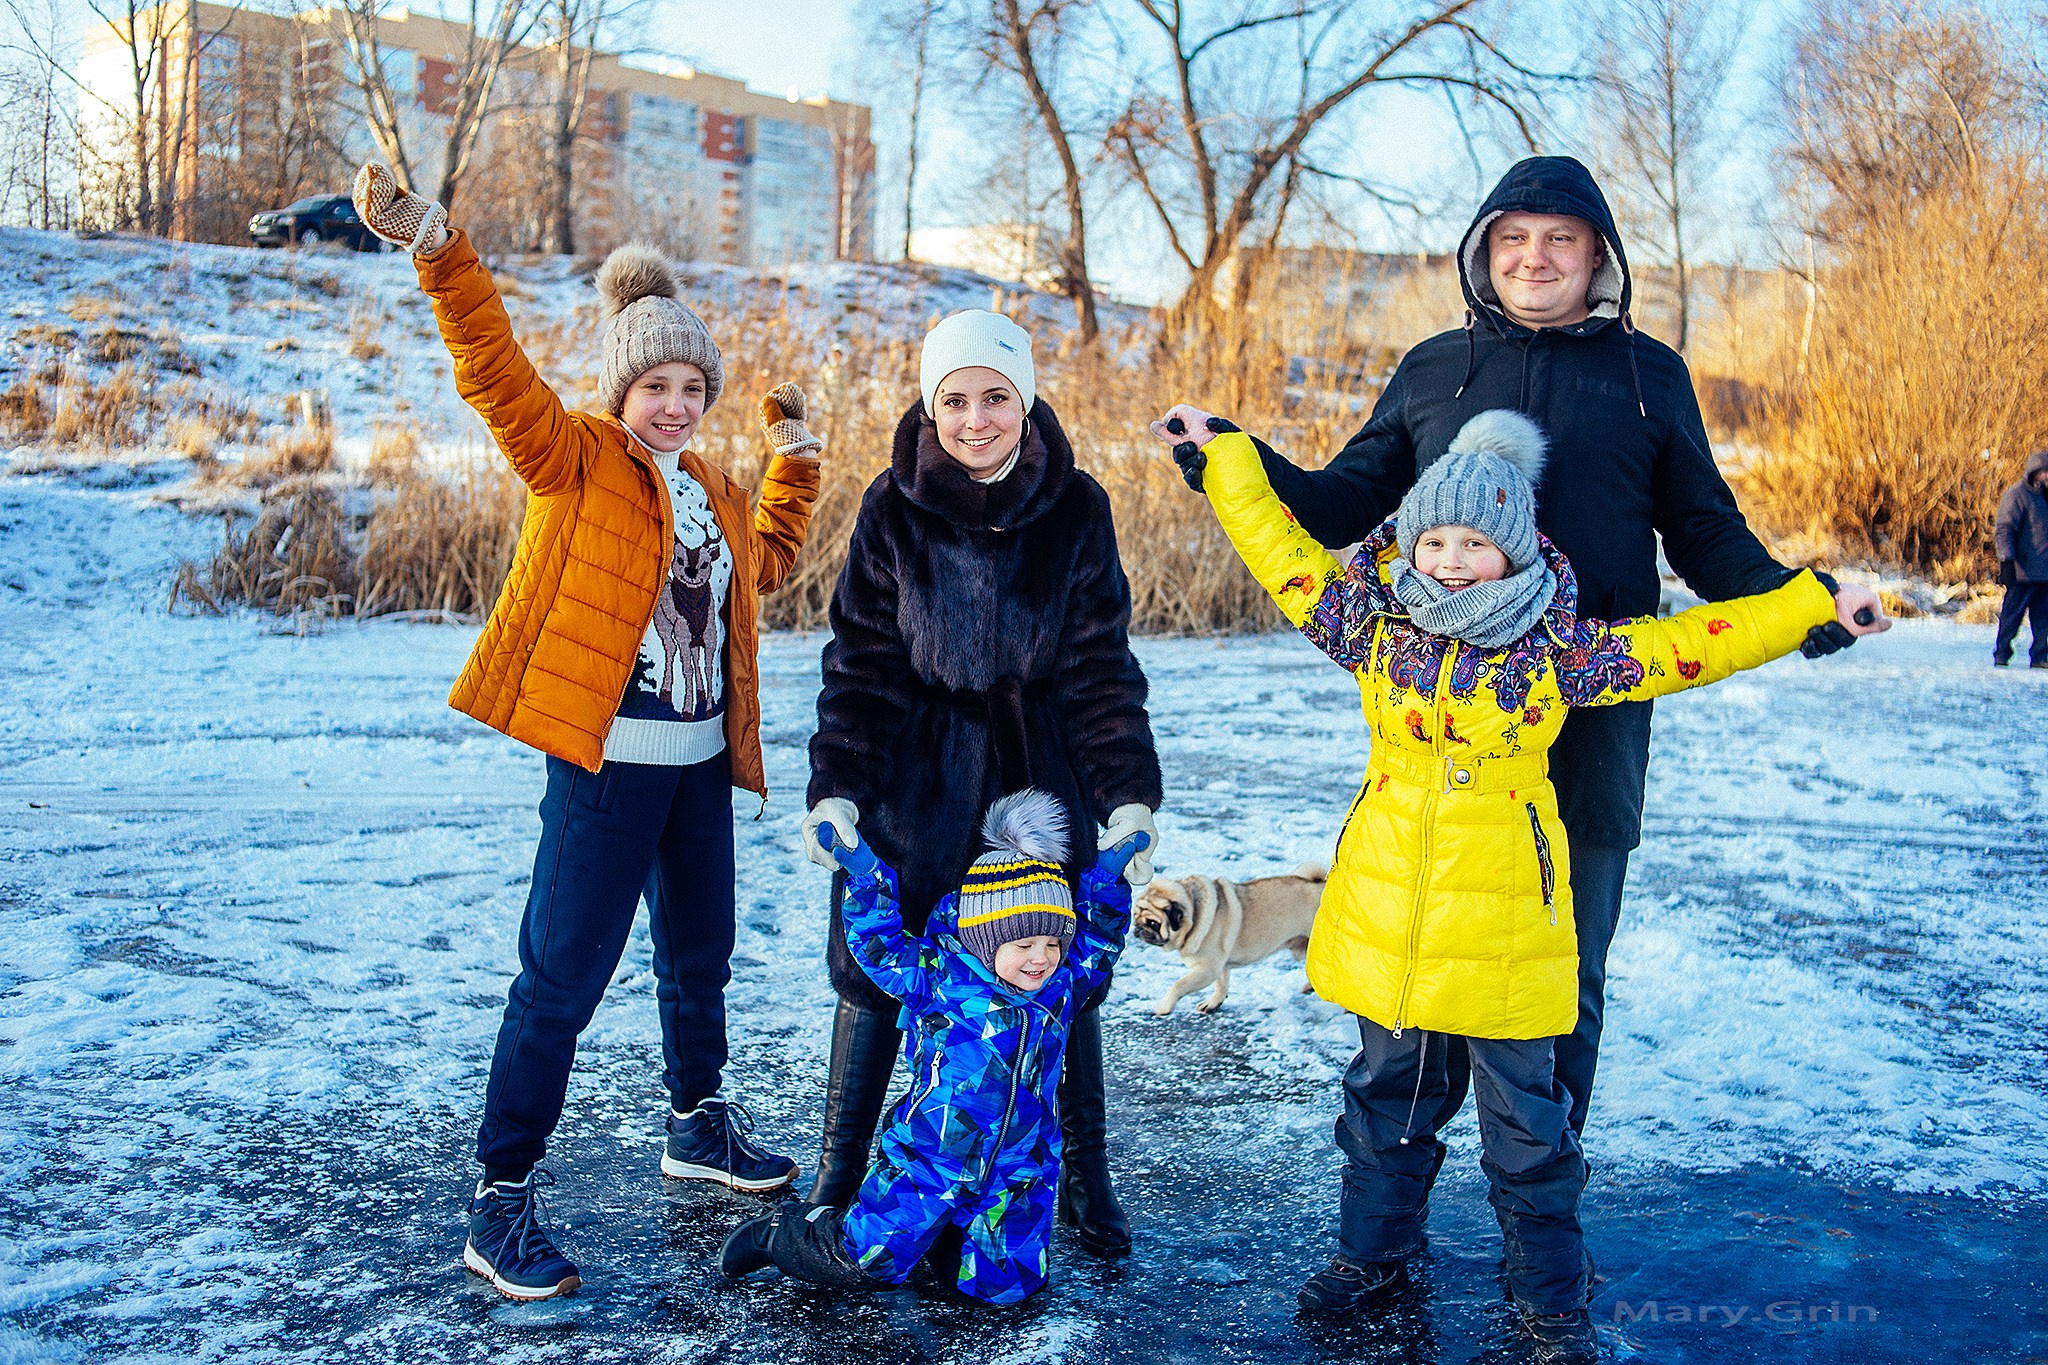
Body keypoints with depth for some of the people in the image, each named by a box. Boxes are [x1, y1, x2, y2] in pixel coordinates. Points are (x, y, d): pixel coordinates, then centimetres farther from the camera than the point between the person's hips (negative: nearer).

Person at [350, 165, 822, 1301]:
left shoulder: (711, 490, 14)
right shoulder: (573, 460, -6)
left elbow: (768, 562, 32)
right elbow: (496, 374, -23)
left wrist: (794, 457, 25)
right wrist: (436, 248, -36)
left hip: (699, 761, 7)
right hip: (605, 762, -7)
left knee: (700, 954, 20)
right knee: (562, 976, -4)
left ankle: (699, 1126, 42)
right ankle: (501, 1199, 7)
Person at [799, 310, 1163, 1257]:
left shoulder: (1076, 508, -8)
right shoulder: (893, 507, -9)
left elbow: (1101, 665, -5)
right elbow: (862, 662, -5)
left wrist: (1129, 796, -13)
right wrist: (836, 787, -15)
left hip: (1043, 768, 0)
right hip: (915, 770, 0)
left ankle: (1083, 1178, 25)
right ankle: (838, 1174, 24)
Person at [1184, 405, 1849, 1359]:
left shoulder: (1560, 650, -6)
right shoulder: (1372, 623, -1)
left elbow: (1695, 643, -2)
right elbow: (1276, 541, 8)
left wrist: (1815, 603, -4)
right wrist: (1224, 452, 15)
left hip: (1504, 923, -2)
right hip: (1385, 915, 2)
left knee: (1526, 1117, 8)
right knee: (1386, 1091, 18)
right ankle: (1373, 1251, 37)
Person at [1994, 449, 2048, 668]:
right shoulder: (2016, 495, -7)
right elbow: (2004, 530, -14)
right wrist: (2007, 561, -23)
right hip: (2023, 571, -7)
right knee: (2011, 614, -3)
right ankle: (2001, 654, 5)